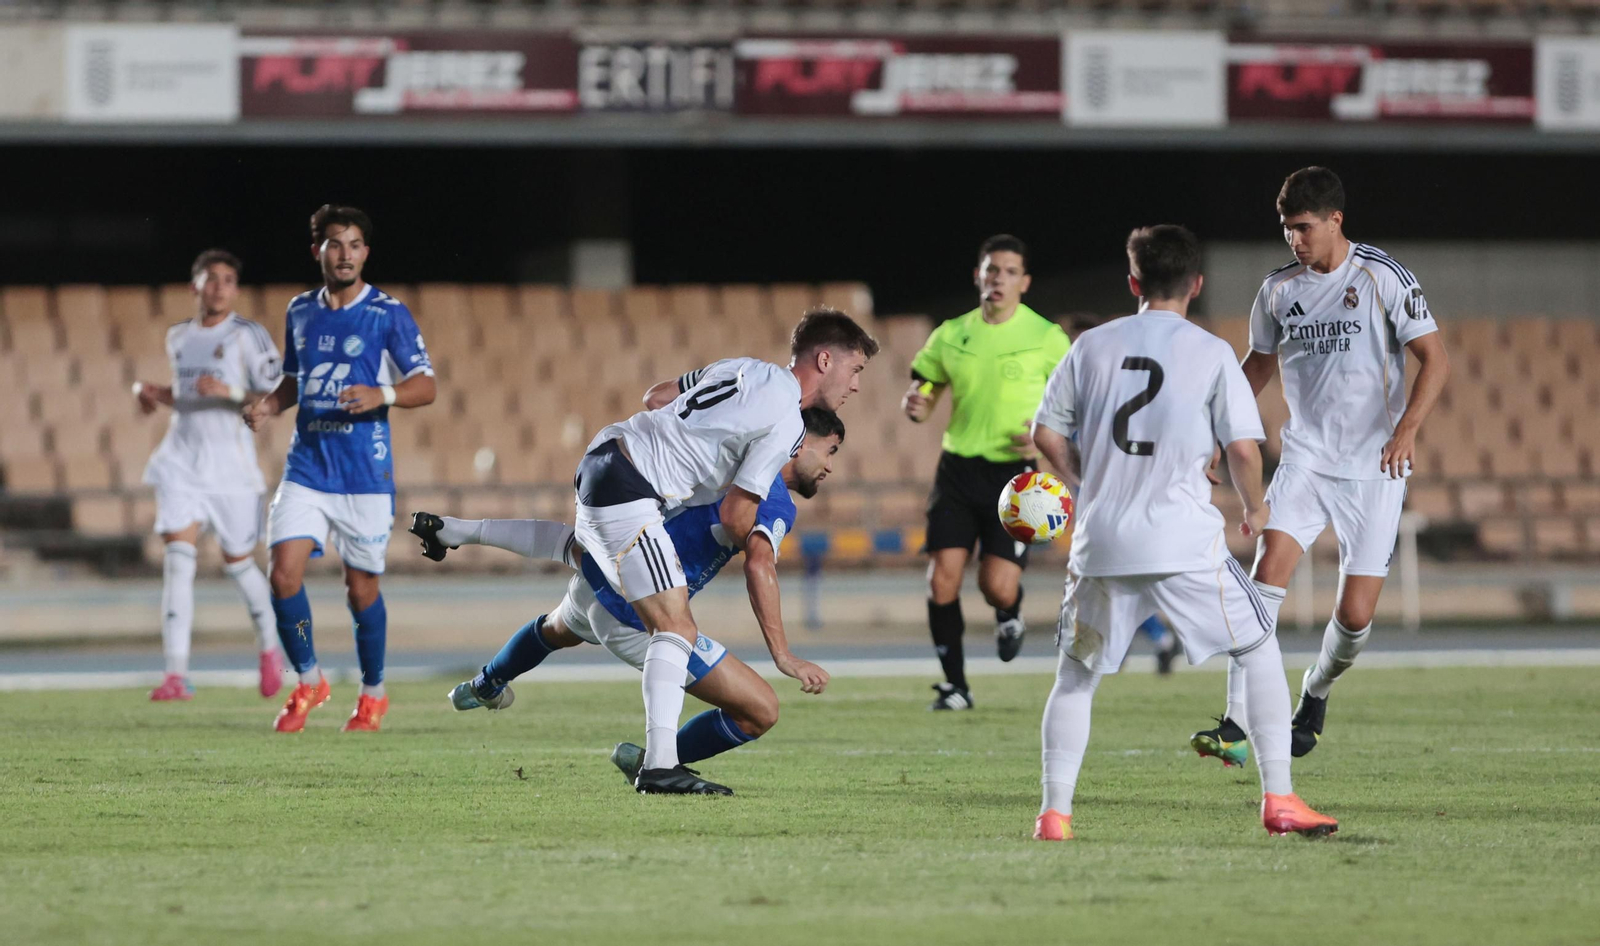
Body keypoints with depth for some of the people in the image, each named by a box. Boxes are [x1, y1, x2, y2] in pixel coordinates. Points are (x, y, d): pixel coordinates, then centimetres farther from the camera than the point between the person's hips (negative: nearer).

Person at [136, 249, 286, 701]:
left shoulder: (249, 336, -5)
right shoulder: (178, 337, 12)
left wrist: (230, 392, -26)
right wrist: (153, 391, 9)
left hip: (231, 464, -3)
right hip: (181, 460, 3)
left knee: (237, 562, 8)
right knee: (177, 556, -13)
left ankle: (269, 649, 37)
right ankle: (176, 676, -18)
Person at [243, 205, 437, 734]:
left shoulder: (388, 314, -4)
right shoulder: (300, 312, 10)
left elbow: (426, 386, -5)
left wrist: (381, 396, -24)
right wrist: (269, 405, 3)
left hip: (365, 472, -3)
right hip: (306, 467, 3)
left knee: (361, 587, 3)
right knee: (284, 574, -11)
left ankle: (372, 694, 23)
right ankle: (308, 682, 9)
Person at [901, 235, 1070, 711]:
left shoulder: (1046, 337, -2)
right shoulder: (951, 336, 6)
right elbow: (922, 394, 15)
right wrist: (915, 406, -10)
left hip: (1014, 474, -3)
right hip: (958, 470, 3)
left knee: (998, 587, -11)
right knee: (942, 579, -9)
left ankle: (1010, 615, 27)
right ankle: (954, 685, 6)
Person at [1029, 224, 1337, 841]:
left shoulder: (1093, 346, 7)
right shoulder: (1211, 353, -1)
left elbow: (1047, 433, 9)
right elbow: (1243, 447, -5)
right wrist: (1255, 510, 13)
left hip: (1101, 541, 2)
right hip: (1185, 541, -2)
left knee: (1076, 675, 15)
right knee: (1261, 649, 12)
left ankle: (1054, 813, 5)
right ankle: (1279, 800, 5)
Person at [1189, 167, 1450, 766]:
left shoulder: (1384, 278, -7)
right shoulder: (1278, 290, 6)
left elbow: (1434, 359, -8)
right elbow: (1260, 363, 22)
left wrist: (1407, 429, -22)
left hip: (1373, 469, -3)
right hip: (1304, 459, 3)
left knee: (1355, 615, -4)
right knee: (1267, 574, -19)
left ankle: (1316, 694, 29)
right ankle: (1236, 728, -22)